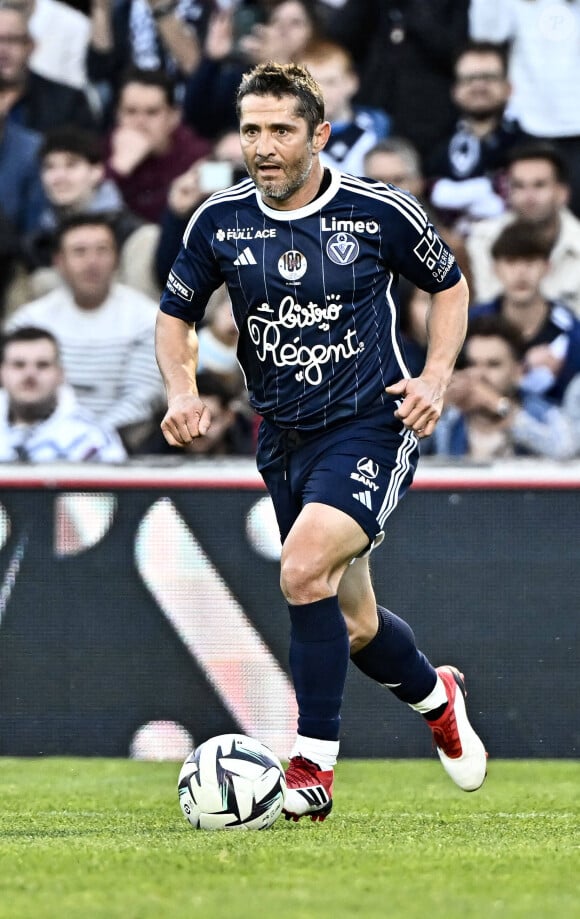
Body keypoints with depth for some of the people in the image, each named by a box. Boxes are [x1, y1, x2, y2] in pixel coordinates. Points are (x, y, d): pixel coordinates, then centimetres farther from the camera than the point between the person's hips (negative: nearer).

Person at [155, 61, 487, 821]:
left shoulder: (381, 212, -8)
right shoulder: (219, 223, -1)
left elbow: (450, 285, 8)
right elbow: (176, 313, 12)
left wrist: (437, 376, -6)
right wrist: (182, 391, -6)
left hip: (371, 426, -5)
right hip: (285, 441, 5)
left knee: (304, 569, -28)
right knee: (353, 626, 12)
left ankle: (313, 766, -19)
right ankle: (437, 697, 45)